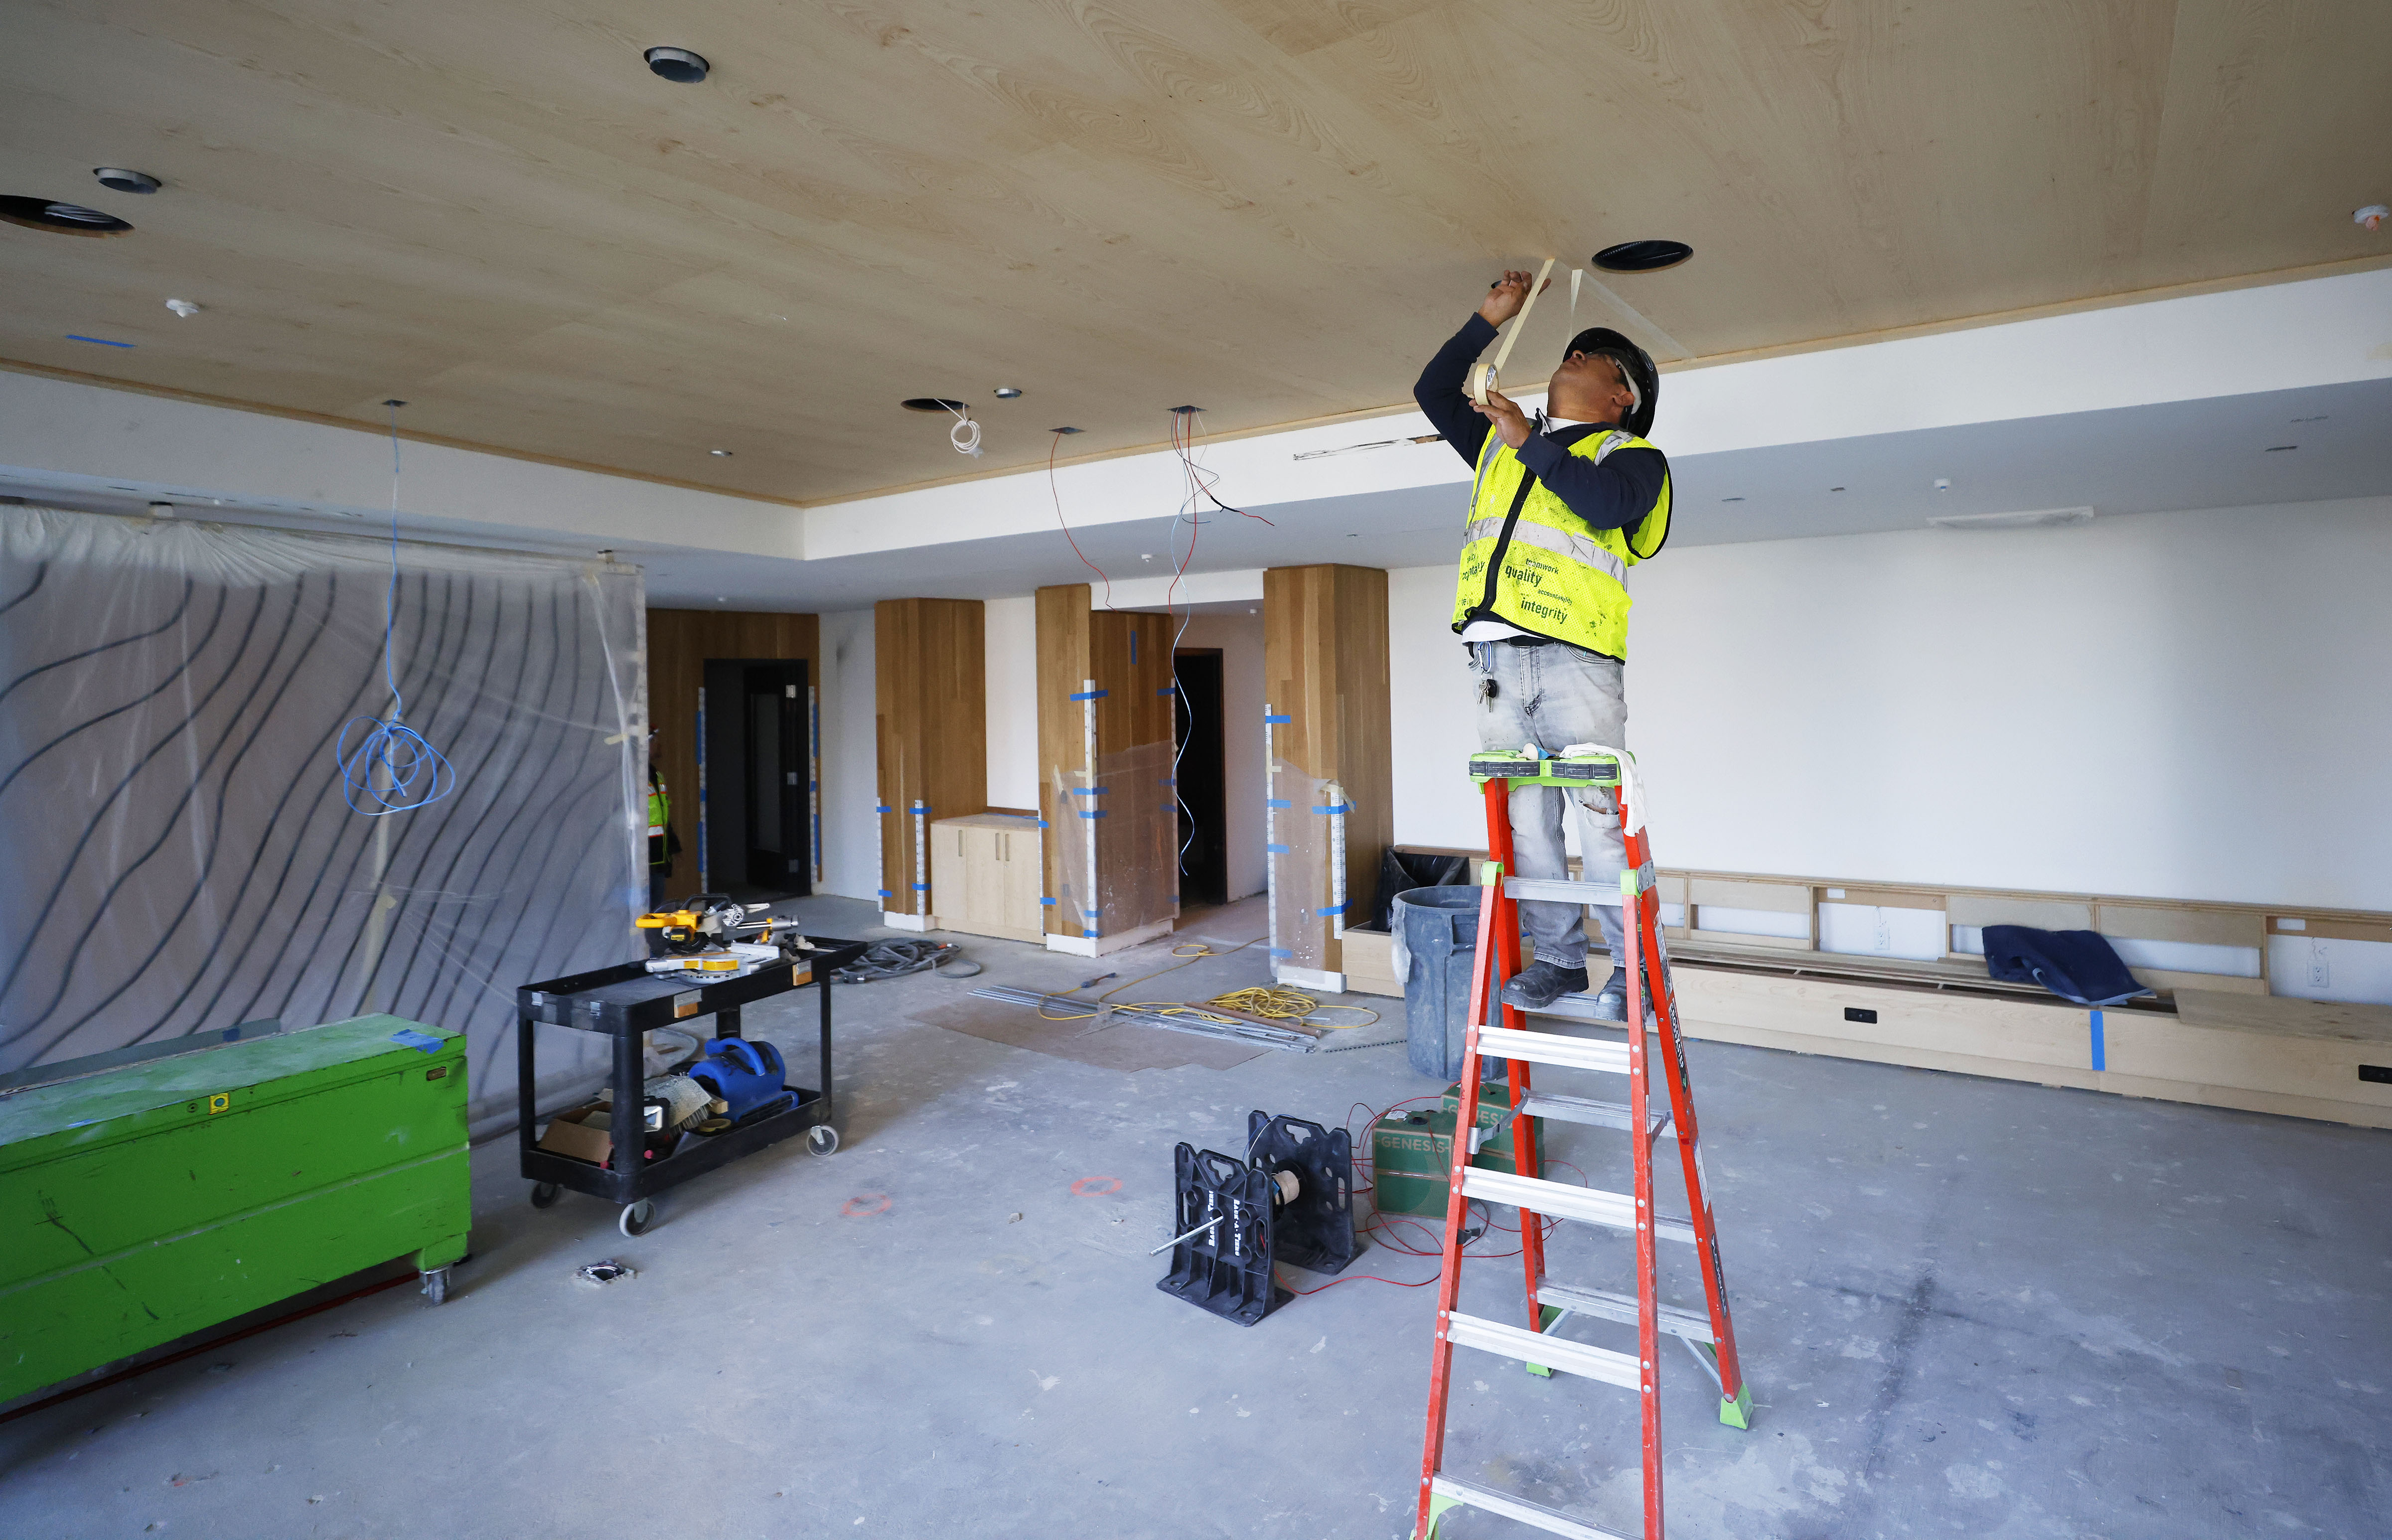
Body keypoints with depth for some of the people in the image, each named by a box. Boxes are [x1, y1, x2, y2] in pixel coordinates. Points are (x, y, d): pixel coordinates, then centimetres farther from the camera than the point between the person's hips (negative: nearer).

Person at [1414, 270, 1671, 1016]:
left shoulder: (1630, 453, 11)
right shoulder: (1499, 442, 27)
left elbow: (1608, 503, -12)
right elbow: (1434, 391, 33)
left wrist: (1529, 443, -8)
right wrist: (1489, 320, 27)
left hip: (1573, 658, -5)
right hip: (1496, 658, 5)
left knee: (1602, 819, -8)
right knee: (1524, 821, 3)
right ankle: (1558, 957, 11)